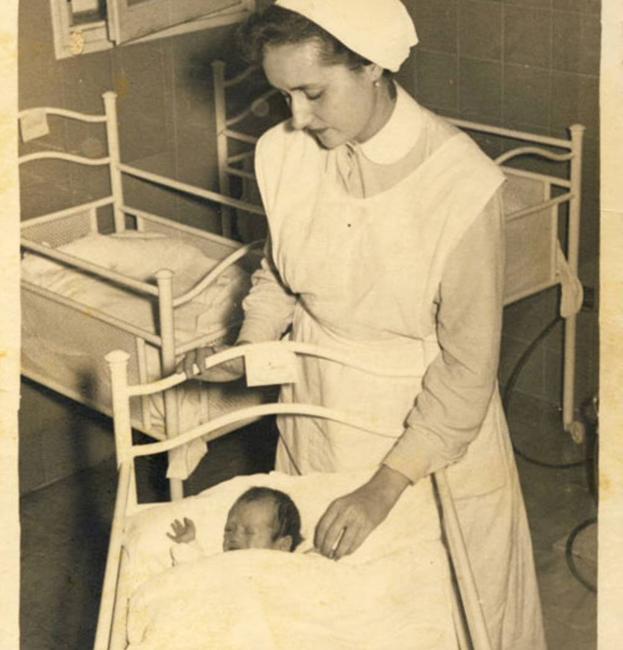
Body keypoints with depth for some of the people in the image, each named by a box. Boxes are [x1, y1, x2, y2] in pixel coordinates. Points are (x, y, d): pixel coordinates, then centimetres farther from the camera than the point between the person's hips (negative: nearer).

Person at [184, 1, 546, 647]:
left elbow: (468, 365, -22)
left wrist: (387, 485, -24)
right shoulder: (283, 152, -11)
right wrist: (244, 352, -8)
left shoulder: (460, 181, -26)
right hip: (317, 403, 4)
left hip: (432, 421, -4)